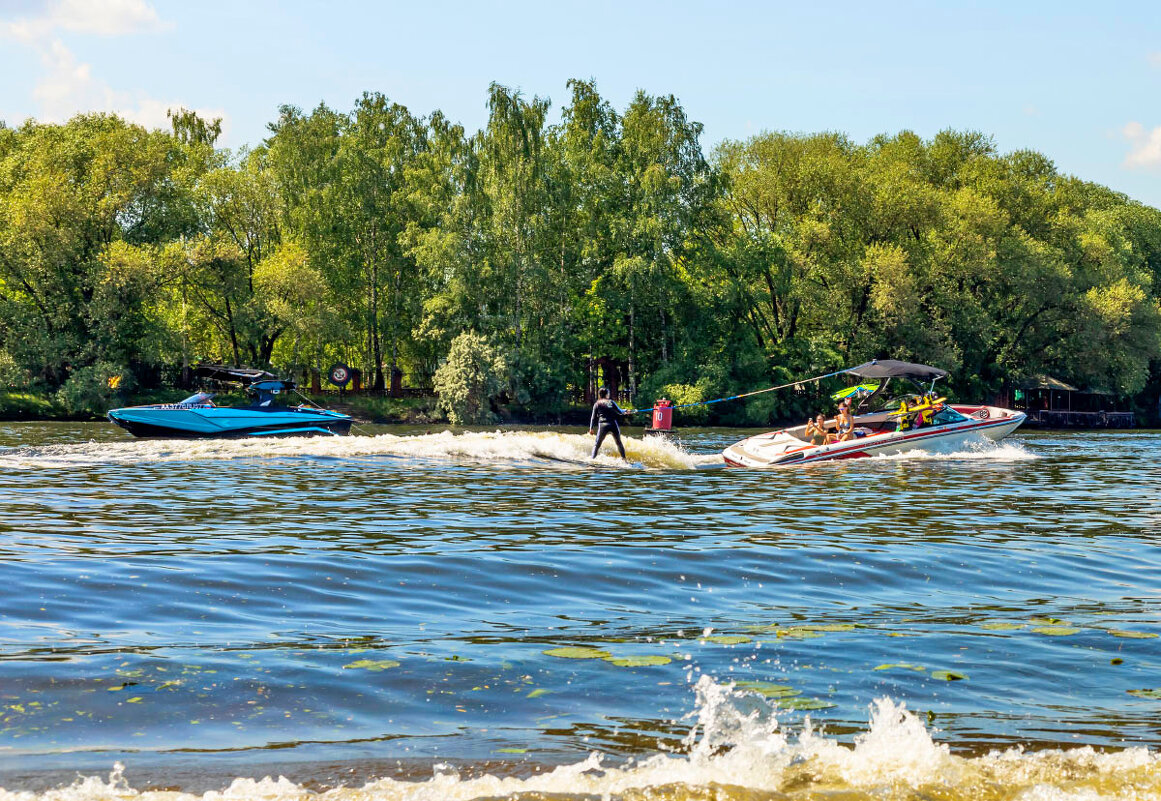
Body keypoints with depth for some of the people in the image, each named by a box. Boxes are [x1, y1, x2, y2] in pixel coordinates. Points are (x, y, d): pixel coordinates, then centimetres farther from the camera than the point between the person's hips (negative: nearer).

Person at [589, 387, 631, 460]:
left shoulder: (597, 404, 5)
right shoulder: (611, 402, 7)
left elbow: (593, 417, 1)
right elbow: (620, 412, 11)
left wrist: (591, 428, 4)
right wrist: (626, 411, 32)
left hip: (603, 426, -1)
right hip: (614, 425, 1)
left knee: (597, 444, 8)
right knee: (618, 443, 19)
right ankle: (624, 458, 19)